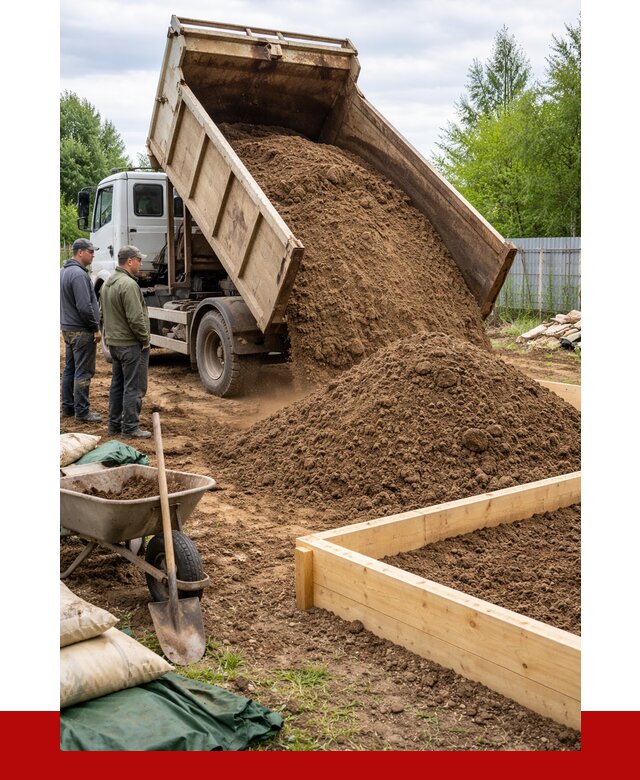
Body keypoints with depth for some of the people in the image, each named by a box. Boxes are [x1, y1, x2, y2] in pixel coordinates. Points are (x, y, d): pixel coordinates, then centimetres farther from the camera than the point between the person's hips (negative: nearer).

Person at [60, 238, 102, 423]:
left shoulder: (63, 272, 13)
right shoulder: (78, 274, -19)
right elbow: (84, 306, -23)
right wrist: (95, 328, -14)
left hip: (67, 328, 10)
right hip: (81, 331, -10)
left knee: (70, 369, 16)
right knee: (83, 372, -4)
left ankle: (67, 407, 23)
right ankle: (82, 412, 0)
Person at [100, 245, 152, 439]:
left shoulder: (107, 283, 12)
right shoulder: (128, 284, -20)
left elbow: (105, 313, 19)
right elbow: (136, 318, -23)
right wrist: (145, 339, -12)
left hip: (114, 342, 10)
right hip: (131, 344, -10)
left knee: (117, 385, 16)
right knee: (134, 387, -3)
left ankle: (114, 424, 23)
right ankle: (130, 428, 1)